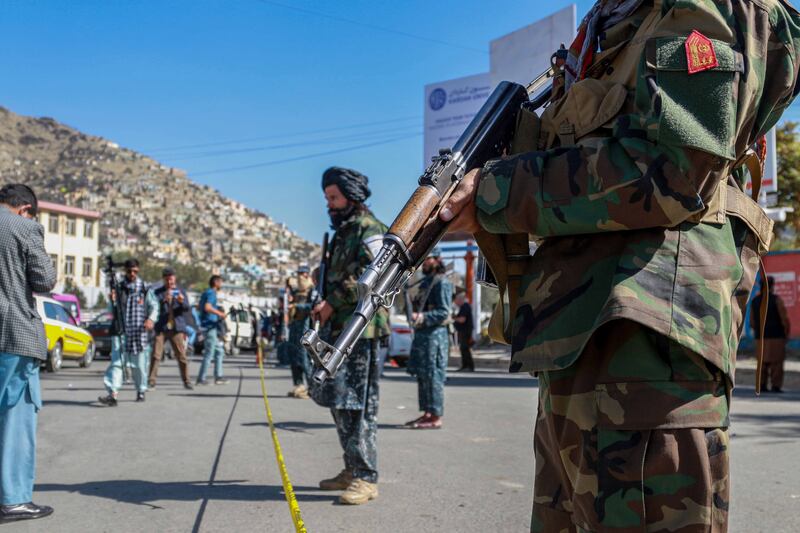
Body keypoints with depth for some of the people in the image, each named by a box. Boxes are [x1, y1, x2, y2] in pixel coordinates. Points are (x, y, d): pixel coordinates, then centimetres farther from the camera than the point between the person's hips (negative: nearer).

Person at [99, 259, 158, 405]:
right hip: (121, 330, 0)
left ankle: (141, 391, 24)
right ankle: (112, 393, -20)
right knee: (117, 361, -11)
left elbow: (154, 306, 3)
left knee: (139, 364, 7)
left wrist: (151, 319, -16)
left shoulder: (144, 288, 5)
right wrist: (113, 301, -12)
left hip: (140, 331, 0)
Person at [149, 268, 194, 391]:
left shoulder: (180, 291, 10)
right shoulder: (158, 292, 7)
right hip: (161, 328, 0)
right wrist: (164, 299, -28)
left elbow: (187, 308, -1)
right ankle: (151, 381, 1)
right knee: (156, 355, -5)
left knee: (181, 356, 0)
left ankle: (187, 381, 8)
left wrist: (182, 301, -24)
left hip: (176, 328, 0)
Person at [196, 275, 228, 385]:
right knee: (209, 354, -6)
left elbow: (198, 306, 29)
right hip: (210, 326, -10)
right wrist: (220, 313, -19)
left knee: (219, 351, 13)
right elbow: (207, 307, -29)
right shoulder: (211, 293, -13)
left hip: (211, 327, 10)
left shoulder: (206, 293, 17)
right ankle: (201, 379, -2)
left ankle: (218, 377, 13)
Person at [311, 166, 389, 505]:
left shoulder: (369, 230, -7)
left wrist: (331, 303, -14)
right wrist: (325, 306, 10)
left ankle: (366, 478, -5)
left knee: (358, 403, -9)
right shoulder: (342, 233, 21)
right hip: (339, 328, 10)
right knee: (337, 400, 12)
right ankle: (352, 469, 22)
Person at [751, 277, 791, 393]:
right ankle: (776, 386, -4)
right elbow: (785, 319, -11)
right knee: (776, 363, 0)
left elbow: (752, 323, 5)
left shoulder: (754, 301, 6)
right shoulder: (777, 299, -8)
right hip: (776, 337, -4)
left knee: (763, 363, 12)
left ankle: (762, 385, 7)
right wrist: (787, 334, 1)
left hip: (760, 338, 5)